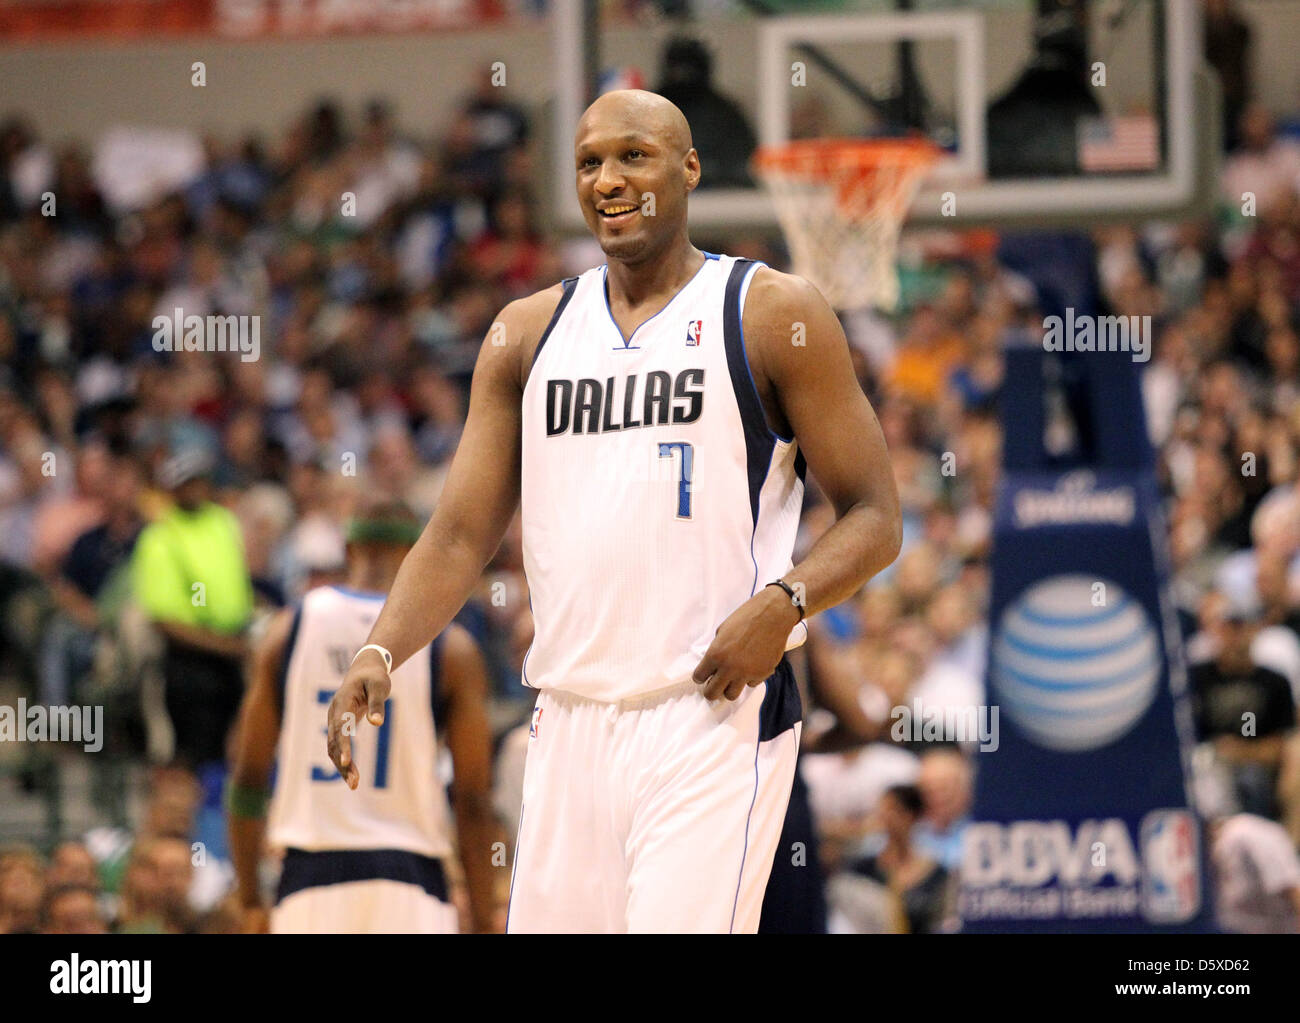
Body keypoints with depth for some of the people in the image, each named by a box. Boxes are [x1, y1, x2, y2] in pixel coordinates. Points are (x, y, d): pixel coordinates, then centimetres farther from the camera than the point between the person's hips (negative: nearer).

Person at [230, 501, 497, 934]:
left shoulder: (289, 630, 6)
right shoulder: (450, 646, 0)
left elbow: (248, 776, 6)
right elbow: (473, 799, -2)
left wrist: (250, 902, 13)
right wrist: (482, 924, 3)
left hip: (309, 874, 2)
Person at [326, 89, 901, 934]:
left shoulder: (773, 316, 1)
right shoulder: (527, 333, 14)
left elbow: (874, 518, 0)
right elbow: (460, 535, 13)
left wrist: (784, 603, -20)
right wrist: (379, 654, -5)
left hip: (714, 714, -5)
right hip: (570, 725, 5)